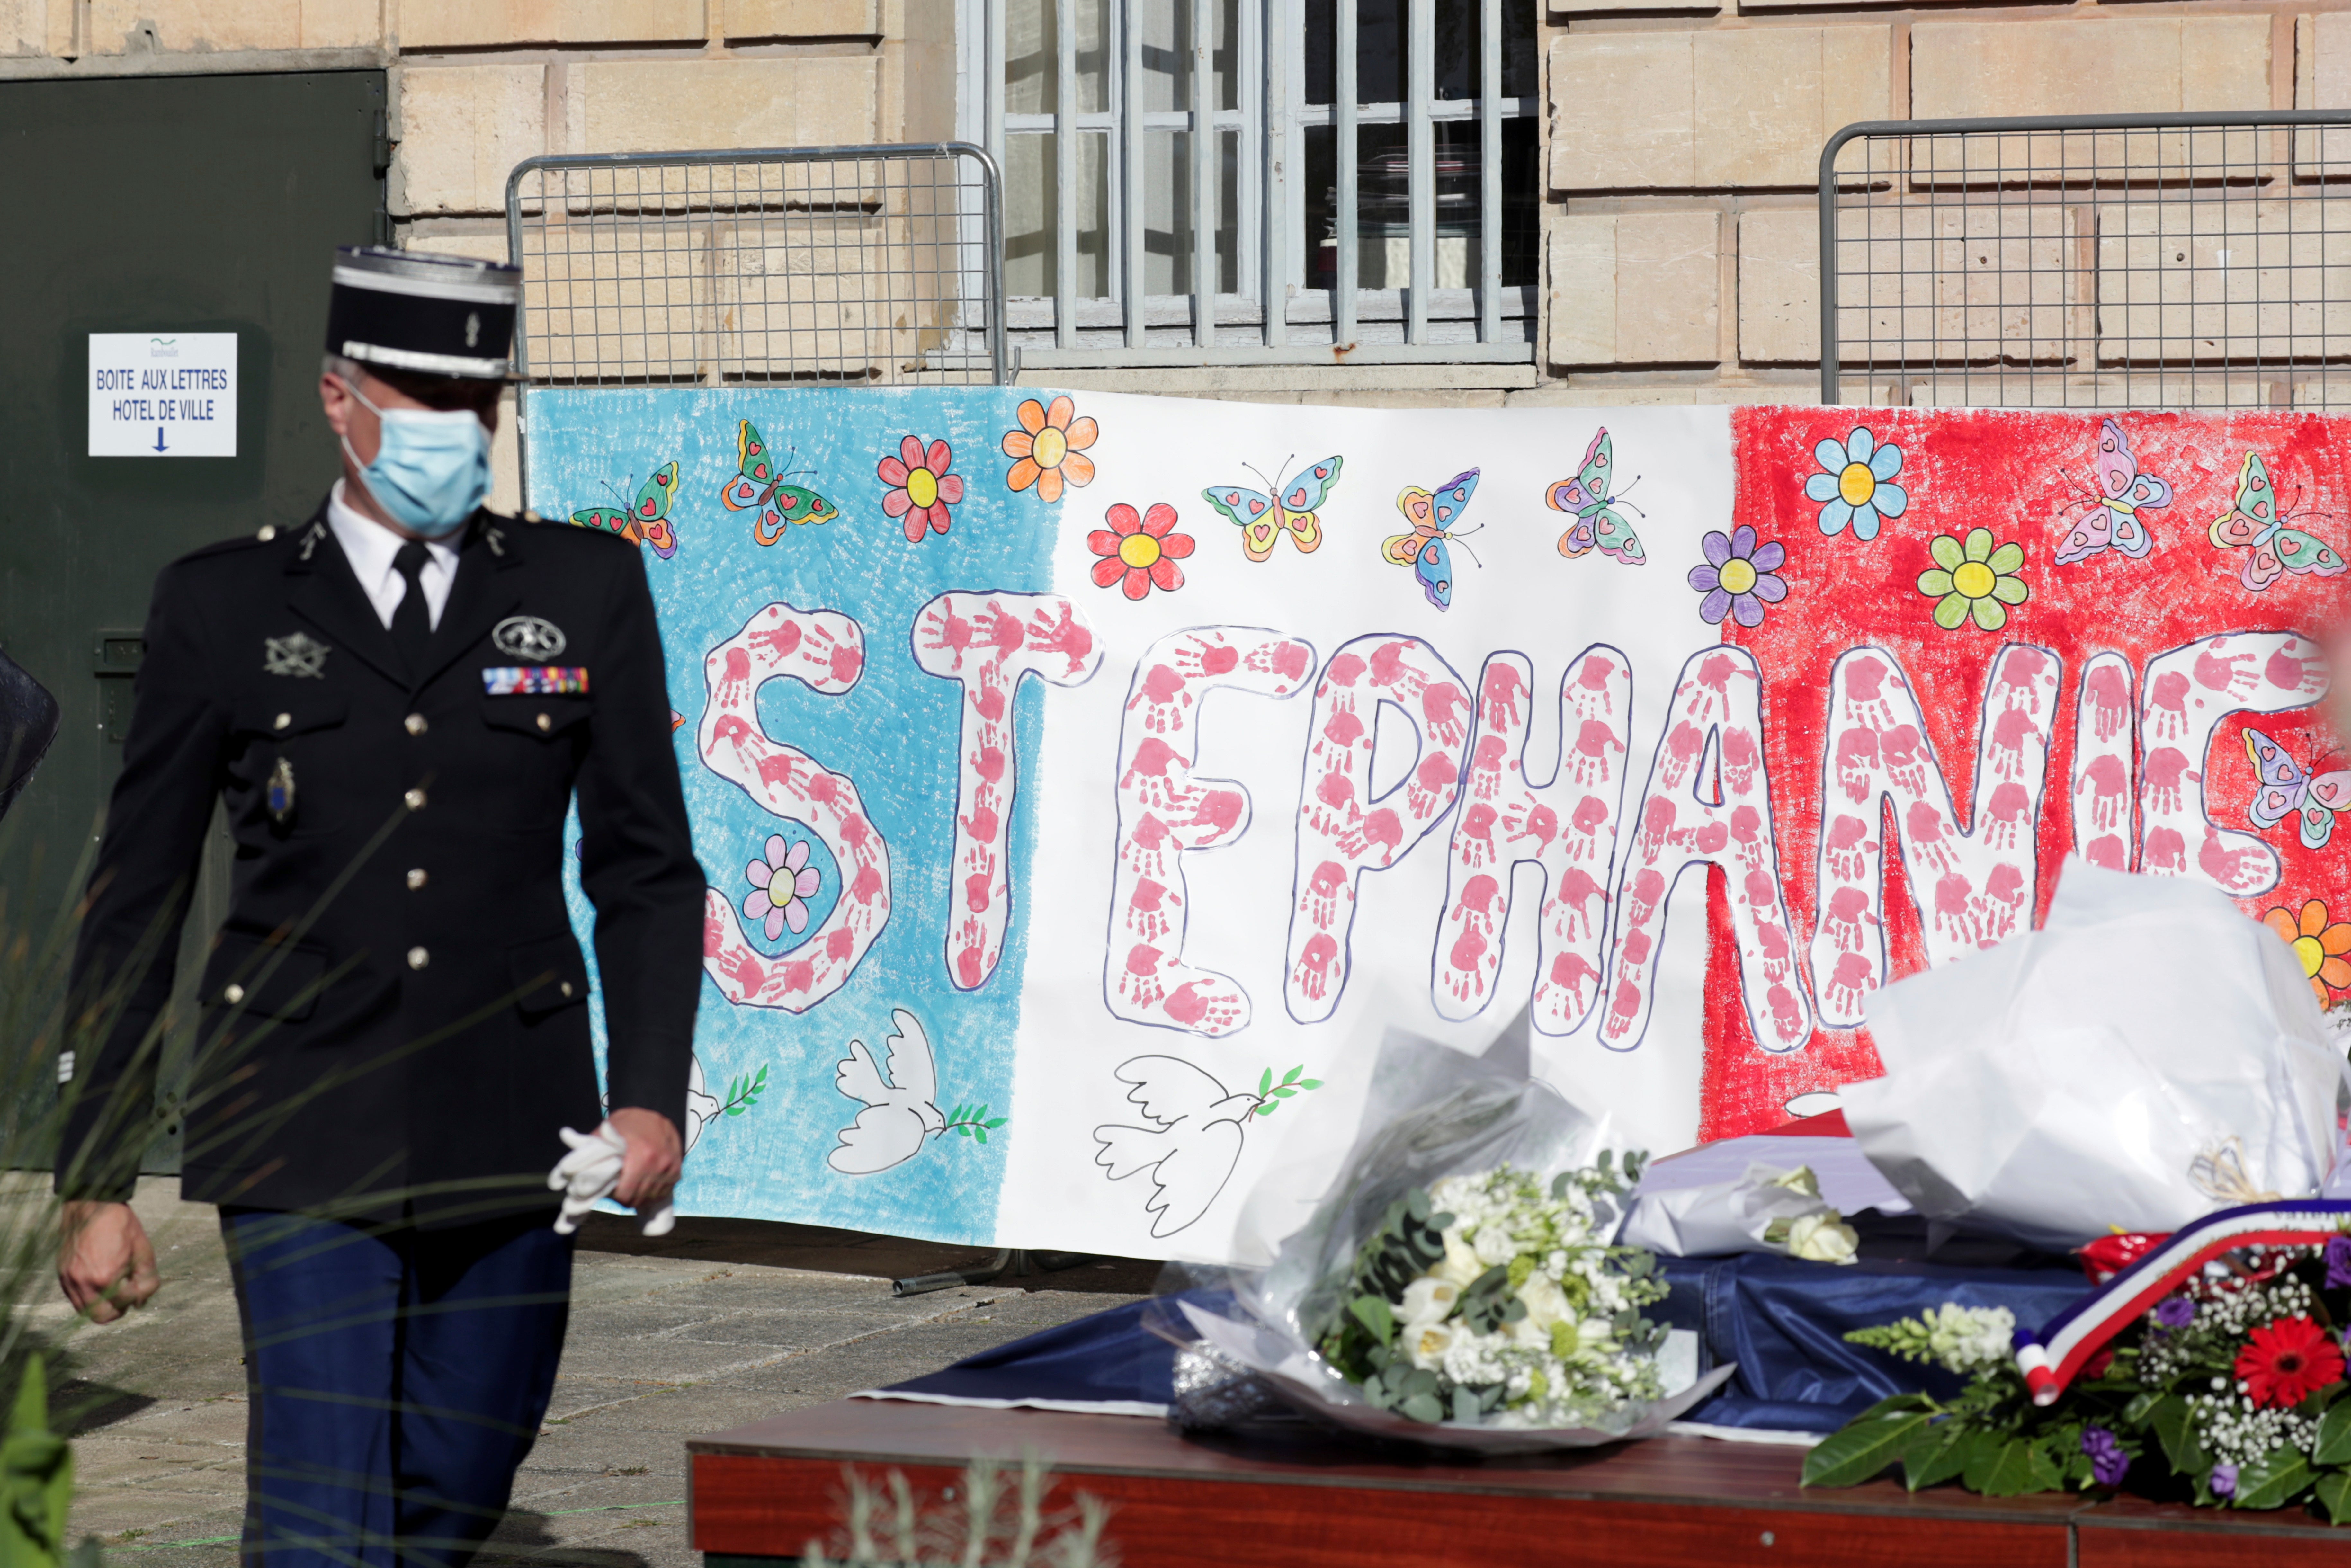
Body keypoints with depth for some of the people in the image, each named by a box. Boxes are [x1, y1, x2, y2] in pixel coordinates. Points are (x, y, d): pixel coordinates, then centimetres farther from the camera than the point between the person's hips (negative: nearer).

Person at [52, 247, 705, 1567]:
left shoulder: (586, 591, 7)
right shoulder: (223, 606, 3)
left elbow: (646, 868, 8)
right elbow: (134, 908, 6)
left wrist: (652, 1095, -7)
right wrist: (98, 1184, 2)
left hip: (509, 1146, 2)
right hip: (304, 1146, -2)